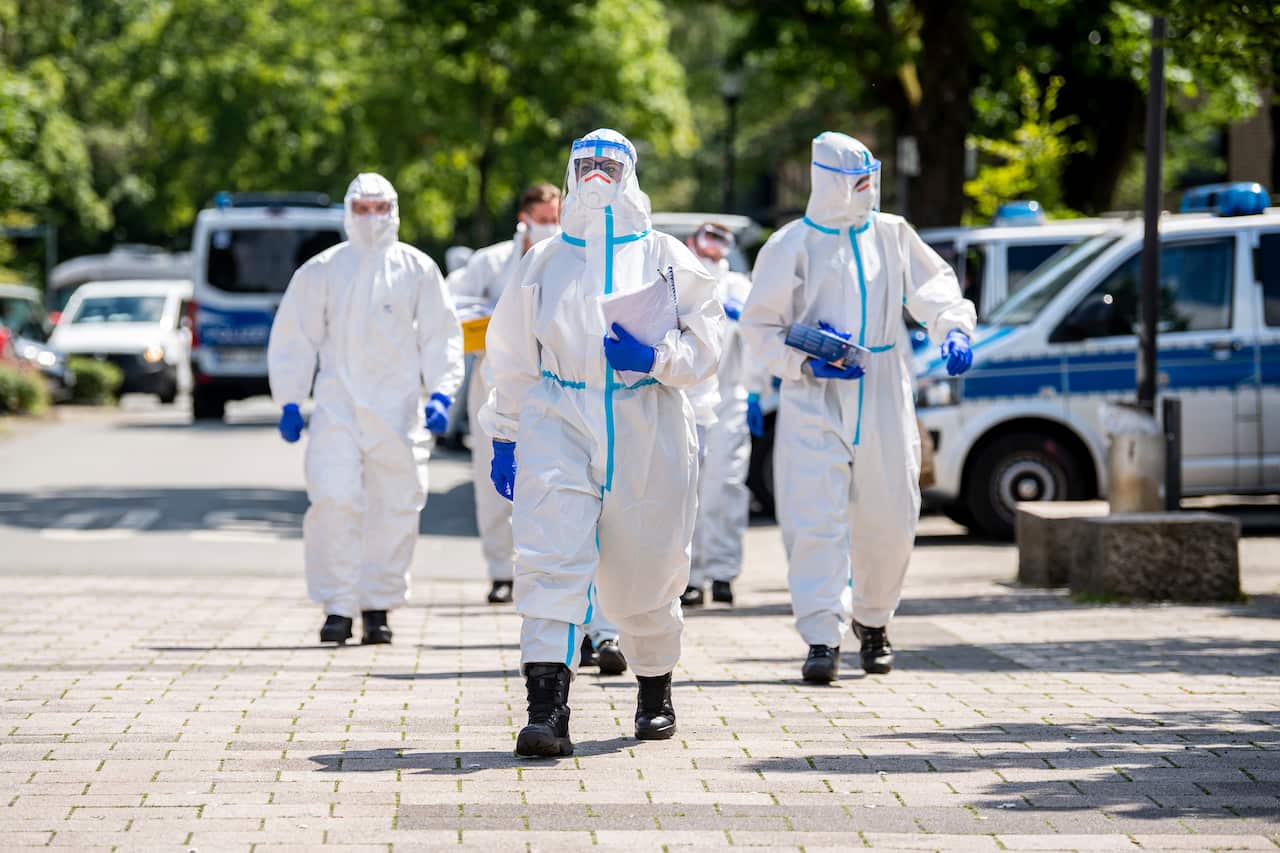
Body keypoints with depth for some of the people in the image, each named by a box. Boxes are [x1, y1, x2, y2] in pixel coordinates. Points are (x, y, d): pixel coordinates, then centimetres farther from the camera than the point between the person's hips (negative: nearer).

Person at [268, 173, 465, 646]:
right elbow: (293, 337, 10)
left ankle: (378, 608, 14)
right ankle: (338, 608, -8)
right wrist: (288, 401, 3)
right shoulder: (322, 270, 7)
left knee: (395, 510, 2)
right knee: (333, 501, -14)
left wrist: (440, 394, -3)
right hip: (337, 406, -1)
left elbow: (441, 337, 9)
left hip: (398, 408, 1)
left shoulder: (417, 270, 8)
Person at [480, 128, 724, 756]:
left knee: (644, 575, 7)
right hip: (559, 422, 0)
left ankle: (655, 688, 34)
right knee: (549, 558, -18)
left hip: (647, 430, 0)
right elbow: (512, 356, 18)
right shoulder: (545, 260, 13)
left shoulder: (664, 257, 9)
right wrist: (505, 434, 14)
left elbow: (705, 343, 5)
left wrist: (656, 356, -14)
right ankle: (546, 708, -25)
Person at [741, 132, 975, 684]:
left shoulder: (891, 235, 9)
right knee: (816, 520, -13)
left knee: (889, 519, 7)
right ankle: (822, 638, -13)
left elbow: (933, 287, 12)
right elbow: (760, 327, 1)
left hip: (883, 401, 4)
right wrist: (805, 363, -14)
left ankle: (873, 620, 29)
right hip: (815, 403, -3)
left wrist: (953, 330, -9)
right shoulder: (792, 245, -1)